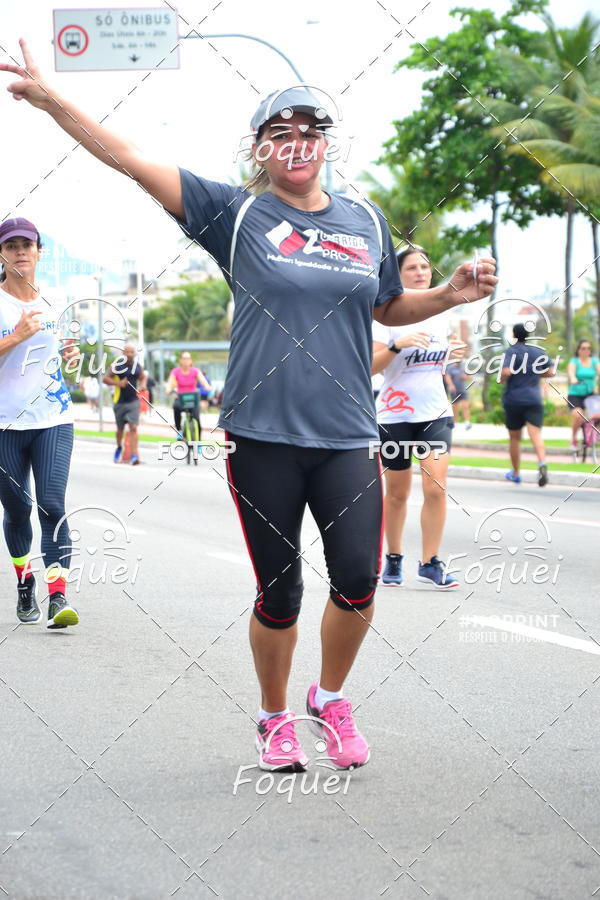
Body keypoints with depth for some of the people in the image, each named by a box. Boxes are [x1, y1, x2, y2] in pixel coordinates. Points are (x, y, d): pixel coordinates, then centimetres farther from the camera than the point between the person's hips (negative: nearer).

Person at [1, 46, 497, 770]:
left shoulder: (365, 220, 11)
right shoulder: (237, 213, 1)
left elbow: (391, 308, 25)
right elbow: (135, 162, -4)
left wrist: (451, 295, 7)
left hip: (346, 437, 2)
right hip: (263, 434, -2)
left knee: (357, 580, -7)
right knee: (278, 593, 4)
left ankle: (330, 698, 21)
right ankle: (274, 718, 27)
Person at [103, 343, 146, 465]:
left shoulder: (137, 366, 5)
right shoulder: (117, 365, -6)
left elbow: (143, 377, 23)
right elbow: (105, 379, -6)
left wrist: (142, 385, 1)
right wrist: (118, 383, -21)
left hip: (133, 401, 1)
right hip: (119, 401, -1)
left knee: (133, 427, -12)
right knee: (120, 428, 12)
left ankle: (134, 455, -17)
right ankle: (119, 447, 41)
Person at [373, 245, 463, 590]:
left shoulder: (441, 312, 7)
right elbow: (372, 365, -16)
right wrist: (397, 344, -30)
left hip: (436, 412, 3)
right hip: (396, 415, -3)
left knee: (436, 487, -10)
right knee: (397, 494, 7)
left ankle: (430, 562, -2)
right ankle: (394, 559, 24)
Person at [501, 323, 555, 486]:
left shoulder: (511, 352, -6)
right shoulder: (539, 352, 8)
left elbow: (506, 372, -21)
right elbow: (551, 372, 9)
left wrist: (502, 378, 0)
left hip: (513, 400, -2)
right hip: (534, 399, 2)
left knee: (514, 438, 13)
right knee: (535, 434, -11)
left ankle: (516, 473, 25)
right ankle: (542, 463, -39)